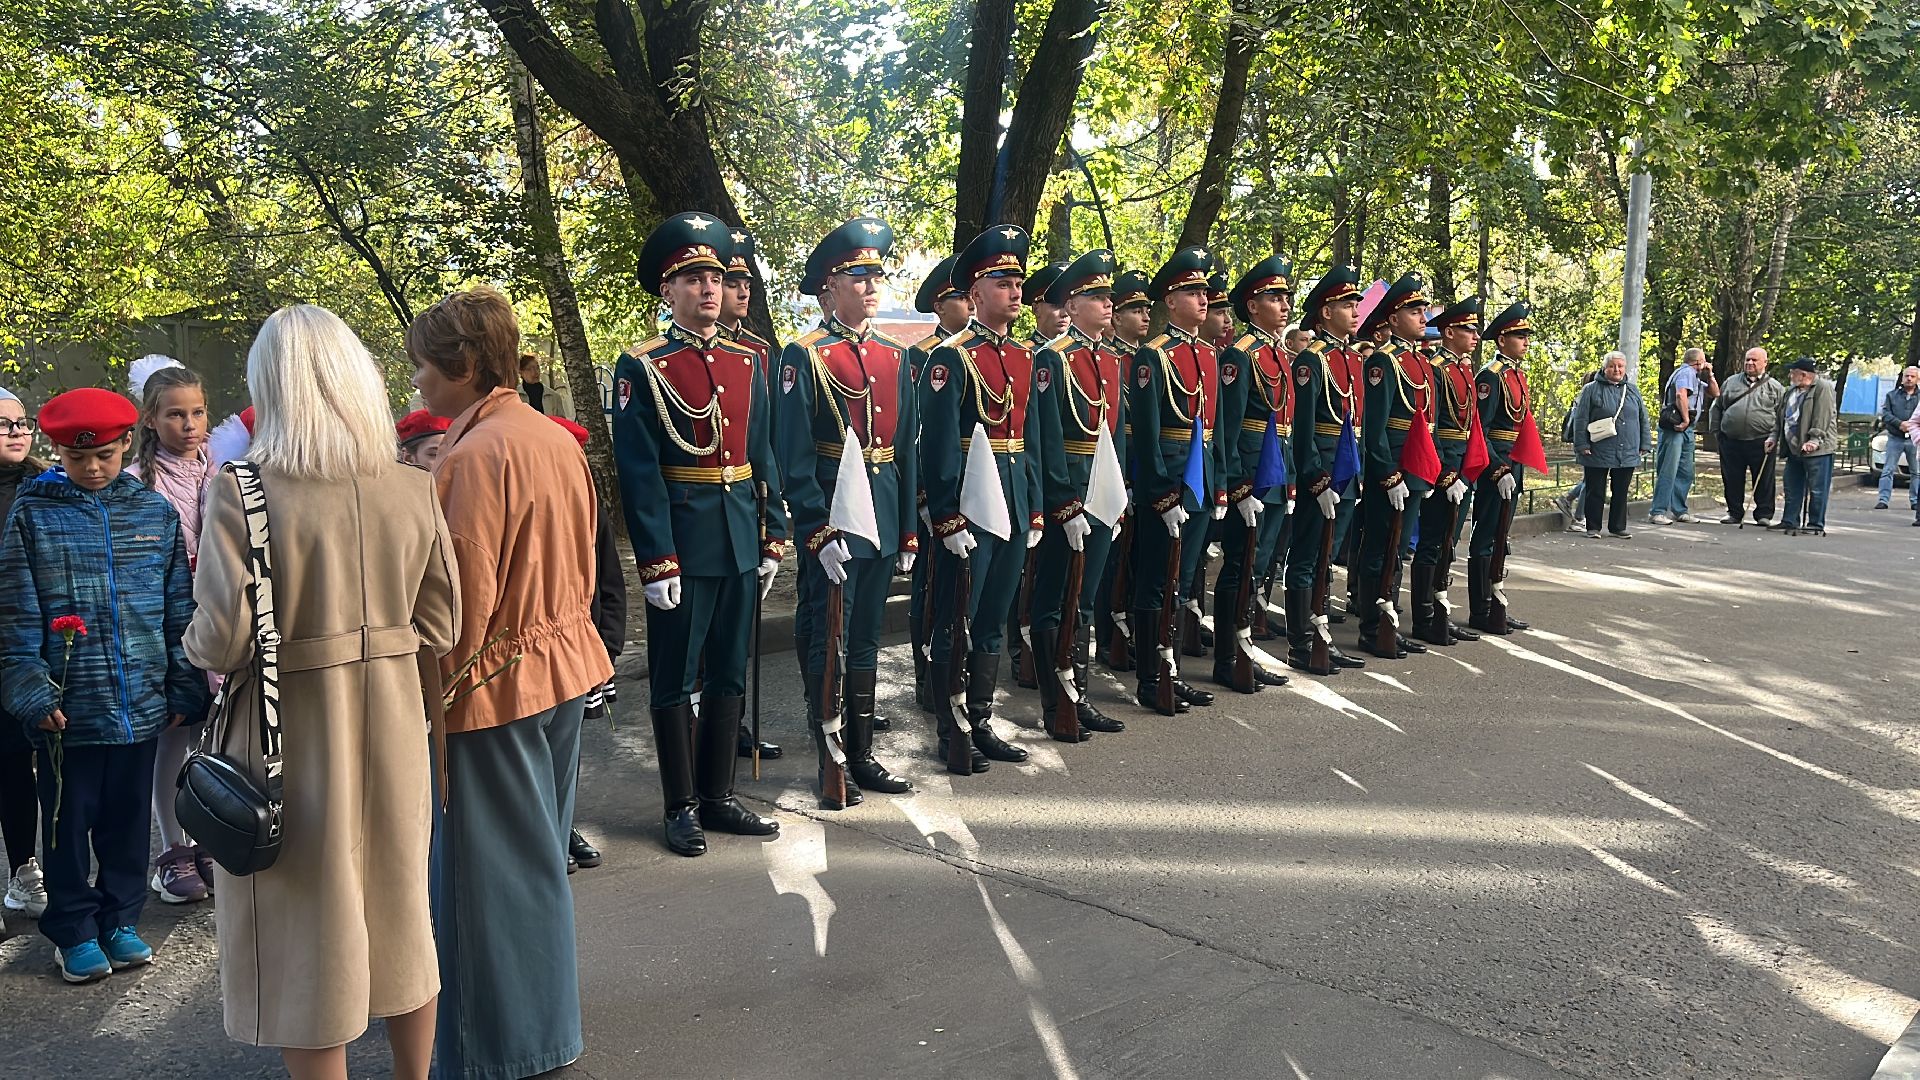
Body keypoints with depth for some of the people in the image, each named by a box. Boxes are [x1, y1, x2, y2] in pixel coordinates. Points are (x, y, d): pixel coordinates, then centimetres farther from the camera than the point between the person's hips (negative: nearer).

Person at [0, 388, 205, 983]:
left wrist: (185, 688, 5)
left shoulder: (155, 509, 4)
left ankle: (119, 918, 28)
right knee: (68, 821, 9)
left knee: (129, 818, 13)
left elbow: (179, 608, 7)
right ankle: (74, 930, 24)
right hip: (67, 705, -2)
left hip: (140, 703, 2)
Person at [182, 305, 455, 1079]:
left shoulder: (241, 490, -16)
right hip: (391, 725, 4)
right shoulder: (415, 490, -6)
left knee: (308, 928, 11)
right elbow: (439, 628, -1)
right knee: (399, 908, 20)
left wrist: (194, 646, 4)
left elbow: (223, 641, -18)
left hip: (291, 735, -4)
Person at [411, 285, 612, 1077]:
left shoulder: (475, 454, -20)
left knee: (492, 861, 6)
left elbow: (467, 596, -19)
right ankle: (547, 1014, 37)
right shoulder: (557, 438, 5)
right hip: (567, 664, 9)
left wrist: (437, 683, -7)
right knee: (539, 849, 21)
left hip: (498, 682, -9)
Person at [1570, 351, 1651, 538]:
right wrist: (1582, 445, -10)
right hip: (1598, 453, -4)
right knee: (1596, 491, 2)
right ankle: (1593, 528, 10)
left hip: (1627, 454, 4)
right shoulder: (1591, 390, 0)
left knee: (1621, 492, 8)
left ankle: (1617, 527, 17)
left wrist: (1644, 444, 10)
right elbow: (1580, 419, -4)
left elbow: (1643, 419, 17)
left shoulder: (1632, 391, 14)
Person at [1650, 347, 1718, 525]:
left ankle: (1679, 511, 16)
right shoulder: (1686, 372, -6)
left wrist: (1709, 376, 18)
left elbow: (1715, 394, 30)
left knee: (1685, 473, 11)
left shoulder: (1695, 377, 23)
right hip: (1675, 428, -10)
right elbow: (1681, 395, -23)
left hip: (1686, 430, 10)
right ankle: (1657, 512, -13)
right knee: (1668, 471, -12)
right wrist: (1686, 418, -20)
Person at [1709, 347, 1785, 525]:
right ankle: (1734, 512, 17)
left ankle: (1764, 514, 10)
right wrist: (1716, 430, 9)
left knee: (1763, 481, 1)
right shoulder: (1731, 382, 14)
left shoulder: (1775, 387, 8)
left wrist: (1774, 436, -5)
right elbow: (1717, 408, 19)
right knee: (1732, 479, 6)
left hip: (1761, 442, -2)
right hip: (1731, 441, 2)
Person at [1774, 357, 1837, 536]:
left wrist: (1815, 439, -23)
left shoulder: (1823, 388, -8)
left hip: (1817, 449, -8)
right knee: (1791, 488, 11)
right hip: (1794, 448, 8)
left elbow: (1823, 416, -17)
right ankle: (1790, 521, 18)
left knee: (1817, 489, -3)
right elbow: (1781, 417, 22)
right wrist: (1774, 437, 13)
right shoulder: (1791, 391, 17)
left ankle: (1816, 525, 2)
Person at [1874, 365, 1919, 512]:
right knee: (1888, 470, -4)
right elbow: (1885, 413, -1)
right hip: (1895, 438, 0)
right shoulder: (1892, 395, 8)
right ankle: (1883, 500, -4)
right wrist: (1899, 423, -16)